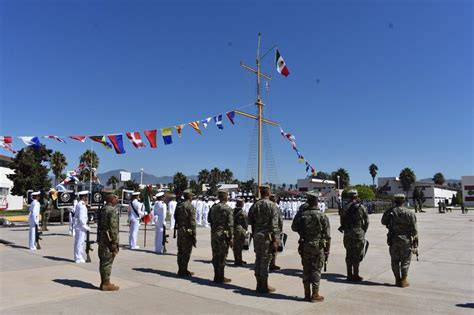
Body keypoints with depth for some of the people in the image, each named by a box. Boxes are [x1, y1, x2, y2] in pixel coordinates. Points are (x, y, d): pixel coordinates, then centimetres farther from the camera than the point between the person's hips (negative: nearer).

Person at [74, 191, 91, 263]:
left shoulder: (78, 204, 12)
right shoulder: (82, 205, -18)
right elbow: (81, 218, -22)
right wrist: (86, 227, -17)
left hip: (77, 226, 10)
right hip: (81, 227, -10)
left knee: (77, 242, 16)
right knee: (80, 242, -4)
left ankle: (77, 257, 25)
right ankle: (79, 258, 2)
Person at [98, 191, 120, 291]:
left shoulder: (103, 209, 12)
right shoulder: (113, 210, -17)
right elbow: (113, 227, -21)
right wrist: (114, 242, -18)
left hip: (102, 238, 9)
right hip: (109, 239, -9)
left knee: (103, 261, 14)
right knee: (108, 261, -2)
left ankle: (103, 282, 23)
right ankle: (106, 284, 6)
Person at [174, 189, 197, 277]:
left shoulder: (179, 206, 10)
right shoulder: (190, 206, -13)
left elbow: (175, 218, 15)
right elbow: (192, 221, -16)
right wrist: (194, 235, -14)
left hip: (180, 231, 7)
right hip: (188, 231, -7)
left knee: (180, 251, 14)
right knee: (186, 252, 0)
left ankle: (180, 270, 22)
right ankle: (184, 271, 5)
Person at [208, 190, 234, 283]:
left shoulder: (213, 207, 6)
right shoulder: (228, 209, -11)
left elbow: (209, 220, 14)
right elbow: (230, 225, -14)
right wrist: (231, 238, -11)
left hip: (214, 234, 6)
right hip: (223, 234, -6)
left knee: (215, 255, 13)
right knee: (222, 256, 3)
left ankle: (217, 276, 22)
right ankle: (220, 278, 10)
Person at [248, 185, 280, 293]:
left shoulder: (255, 205, 6)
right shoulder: (272, 206, -9)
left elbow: (250, 221, 8)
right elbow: (274, 224, -13)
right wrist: (275, 240, -11)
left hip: (256, 235, 5)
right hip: (267, 236, -5)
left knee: (258, 259, 13)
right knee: (265, 260, 1)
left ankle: (259, 285, 21)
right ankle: (264, 286, 9)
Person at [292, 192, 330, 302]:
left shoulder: (301, 214, -5)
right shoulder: (322, 216, -9)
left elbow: (294, 228, 6)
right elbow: (327, 235, -8)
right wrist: (327, 249, 0)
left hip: (304, 246, 2)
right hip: (318, 246, -2)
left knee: (306, 269, 11)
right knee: (316, 270, 6)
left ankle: (307, 294, 19)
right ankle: (315, 295, 11)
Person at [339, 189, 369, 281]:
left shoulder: (344, 208, 4)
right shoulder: (361, 207, -6)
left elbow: (342, 222, 6)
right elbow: (366, 221, -3)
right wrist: (363, 231, 9)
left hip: (347, 234, 3)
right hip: (358, 233, -3)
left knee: (349, 254, 11)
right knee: (357, 255, 3)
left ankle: (349, 275, 17)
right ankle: (356, 275, 6)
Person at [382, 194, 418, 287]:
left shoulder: (389, 212, -4)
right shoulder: (409, 213, -10)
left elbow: (383, 222, 12)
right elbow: (414, 229, -7)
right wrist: (415, 238, 5)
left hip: (393, 240, 2)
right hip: (405, 240, -1)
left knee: (395, 261, 11)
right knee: (405, 261, 9)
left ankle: (397, 280, 17)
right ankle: (404, 281, 11)